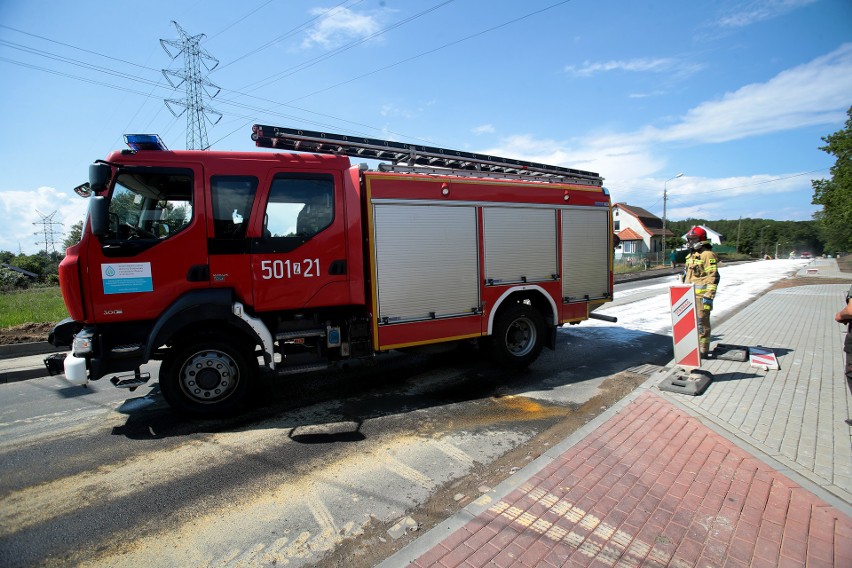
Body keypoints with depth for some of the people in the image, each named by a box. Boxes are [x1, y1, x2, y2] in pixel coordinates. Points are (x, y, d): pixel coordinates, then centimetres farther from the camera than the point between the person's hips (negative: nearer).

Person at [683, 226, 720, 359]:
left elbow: (713, 276, -16)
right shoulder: (691, 255, 19)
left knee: (701, 322, -5)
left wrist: (709, 295, -21)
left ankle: (703, 350, 1)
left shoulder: (707, 254, -10)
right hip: (690, 294, 9)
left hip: (701, 295, -9)